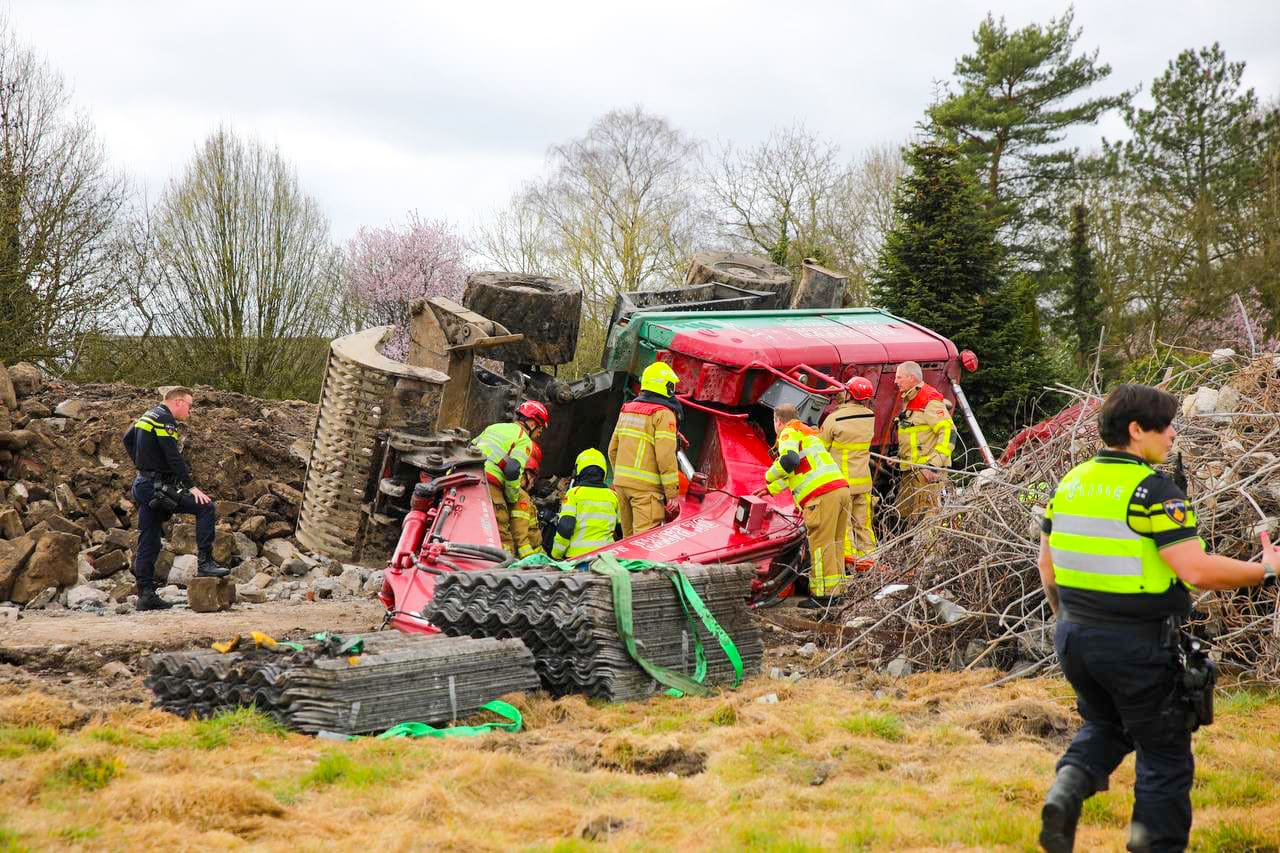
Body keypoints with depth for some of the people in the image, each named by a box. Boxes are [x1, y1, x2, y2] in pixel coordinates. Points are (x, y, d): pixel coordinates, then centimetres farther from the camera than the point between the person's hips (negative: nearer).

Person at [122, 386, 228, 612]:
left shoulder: (148, 416, 18)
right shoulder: (164, 419, -12)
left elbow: (128, 439, 34)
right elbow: (174, 458, -20)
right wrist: (192, 487, -20)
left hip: (143, 484, 10)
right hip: (158, 487, -10)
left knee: (148, 543, 9)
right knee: (205, 507, -13)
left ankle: (146, 595, 10)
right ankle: (204, 562, -17)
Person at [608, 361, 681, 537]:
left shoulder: (627, 409, 14)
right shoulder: (663, 414, -9)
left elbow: (613, 450, 19)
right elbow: (666, 456, -15)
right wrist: (672, 493, -10)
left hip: (621, 483, 8)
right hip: (646, 488, -7)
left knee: (629, 537, 15)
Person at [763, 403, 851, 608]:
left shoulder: (789, 432, 4)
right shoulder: (807, 432, 32)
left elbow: (789, 460, -17)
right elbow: (799, 471, 41)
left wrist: (769, 476, 0)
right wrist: (770, 489, 48)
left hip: (822, 495, -9)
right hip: (841, 487, 9)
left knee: (821, 545, -5)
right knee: (835, 544, 12)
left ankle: (823, 594, -5)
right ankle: (836, 591, 15)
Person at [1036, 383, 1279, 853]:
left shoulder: (1069, 483, 5)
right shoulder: (1155, 491, -17)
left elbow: (1047, 567, 12)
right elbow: (1196, 570, -24)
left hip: (1074, 637, 7)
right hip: (1138, 645, -6)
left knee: (1103, 726, 26)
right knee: (1164, 753, 10)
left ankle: (1067, 790, 2)